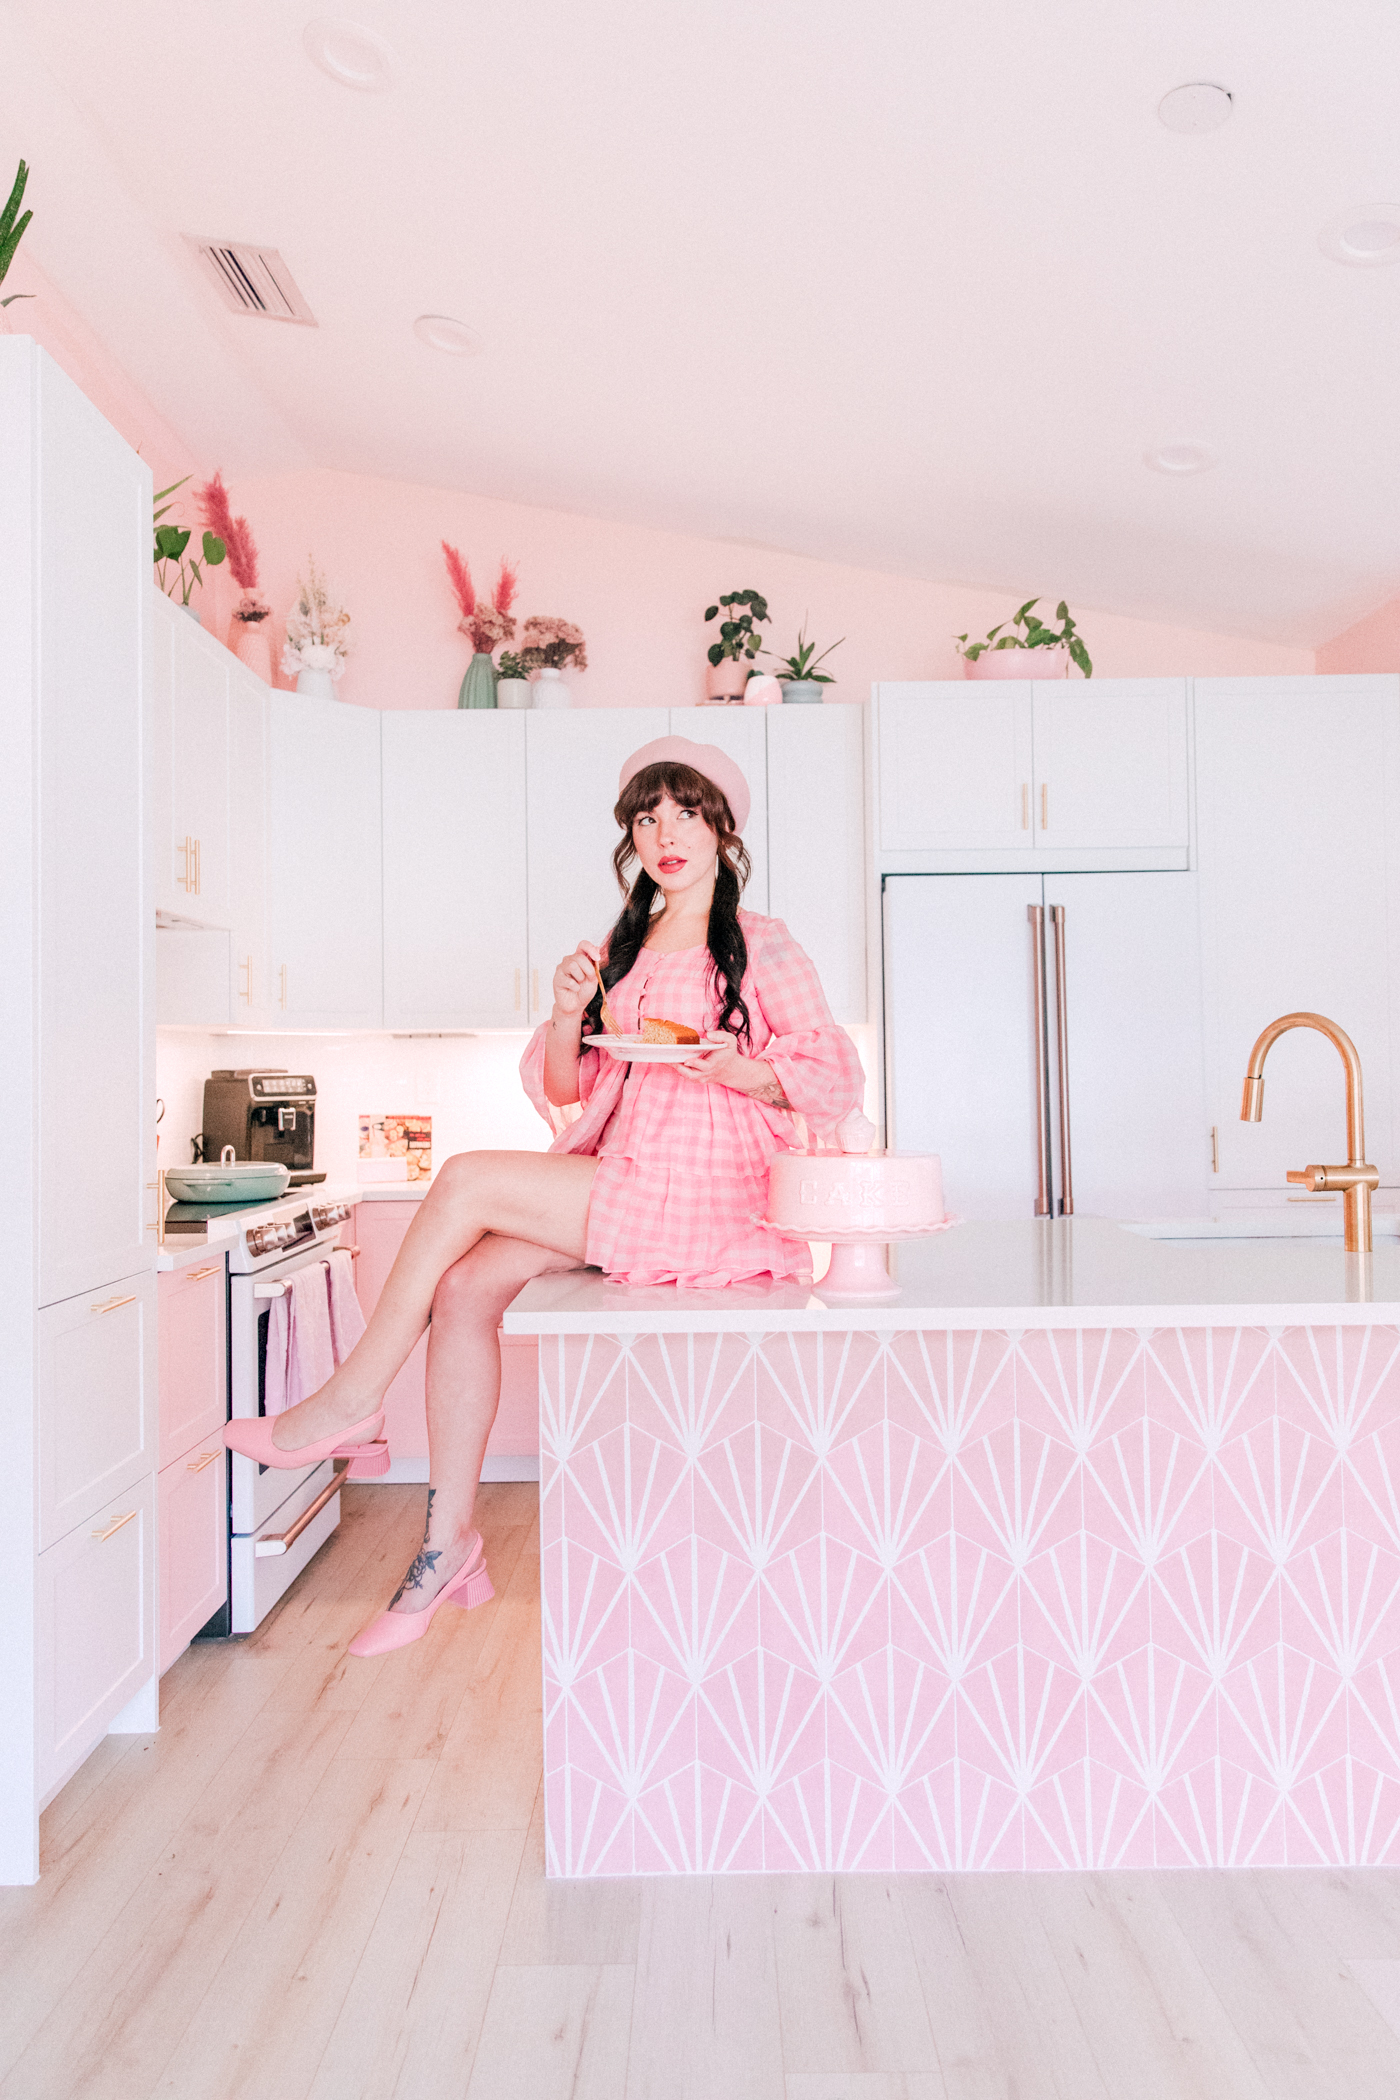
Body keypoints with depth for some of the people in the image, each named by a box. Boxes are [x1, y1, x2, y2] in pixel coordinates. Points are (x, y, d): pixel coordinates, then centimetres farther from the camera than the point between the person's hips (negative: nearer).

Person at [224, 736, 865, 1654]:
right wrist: (568, 1013, -6)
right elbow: (564, 1088, 14)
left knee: (467, 1181, -17)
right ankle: (450, 1537, -1)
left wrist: (738, 1070, -21)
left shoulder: (761, 946, -1)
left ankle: (352, 1402, -2)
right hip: (616, 1190, 7)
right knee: (465, 1285, -12)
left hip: (702, 1196, -6)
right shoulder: (623, 948, 17)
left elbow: (836, 1078, -4)